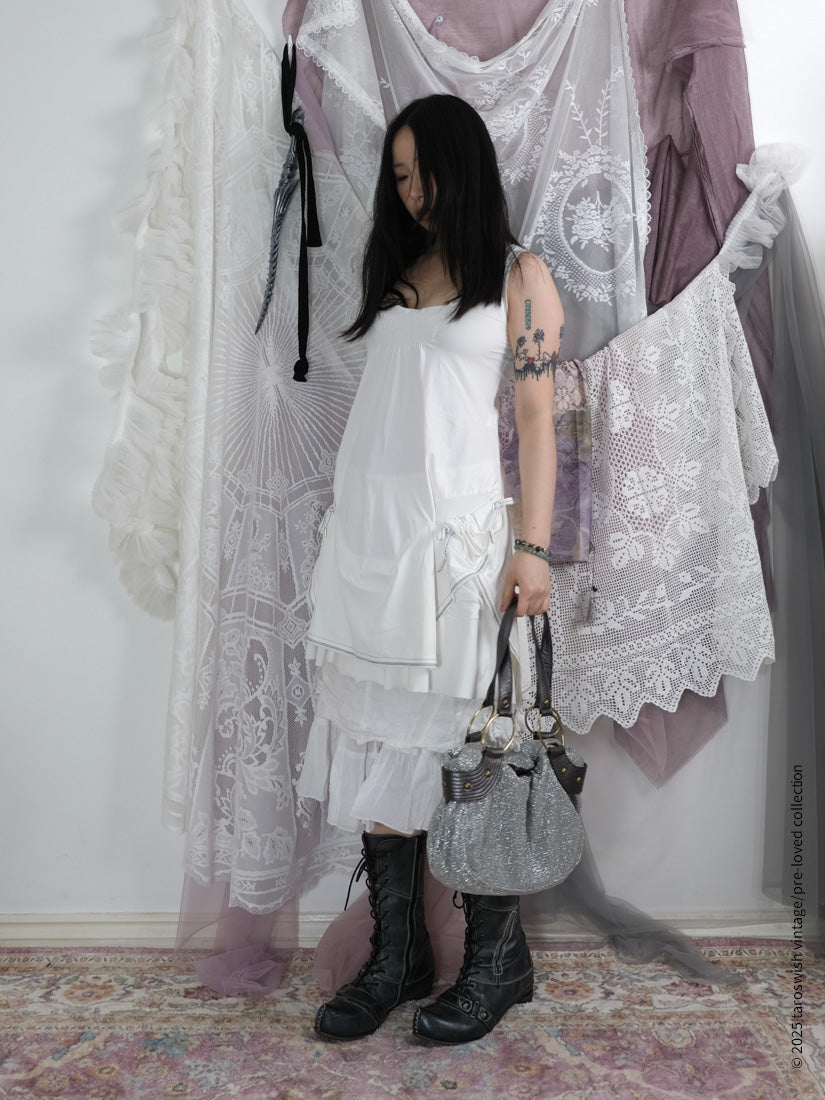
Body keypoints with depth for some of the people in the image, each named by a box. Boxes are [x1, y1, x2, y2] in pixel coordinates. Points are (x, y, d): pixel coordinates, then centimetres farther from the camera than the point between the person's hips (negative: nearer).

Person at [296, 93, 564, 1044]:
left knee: (455, 737, -1)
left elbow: (536, 417, -4)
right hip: (366, 530, 5)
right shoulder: (393, 269, 18)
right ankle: (397, 956, 19)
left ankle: (496, 960, 18)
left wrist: (533, 547, -12)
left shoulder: (520, 275, 3)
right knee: (374, 738, 5)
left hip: (454, 533, -5)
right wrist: (346, 524, 13)